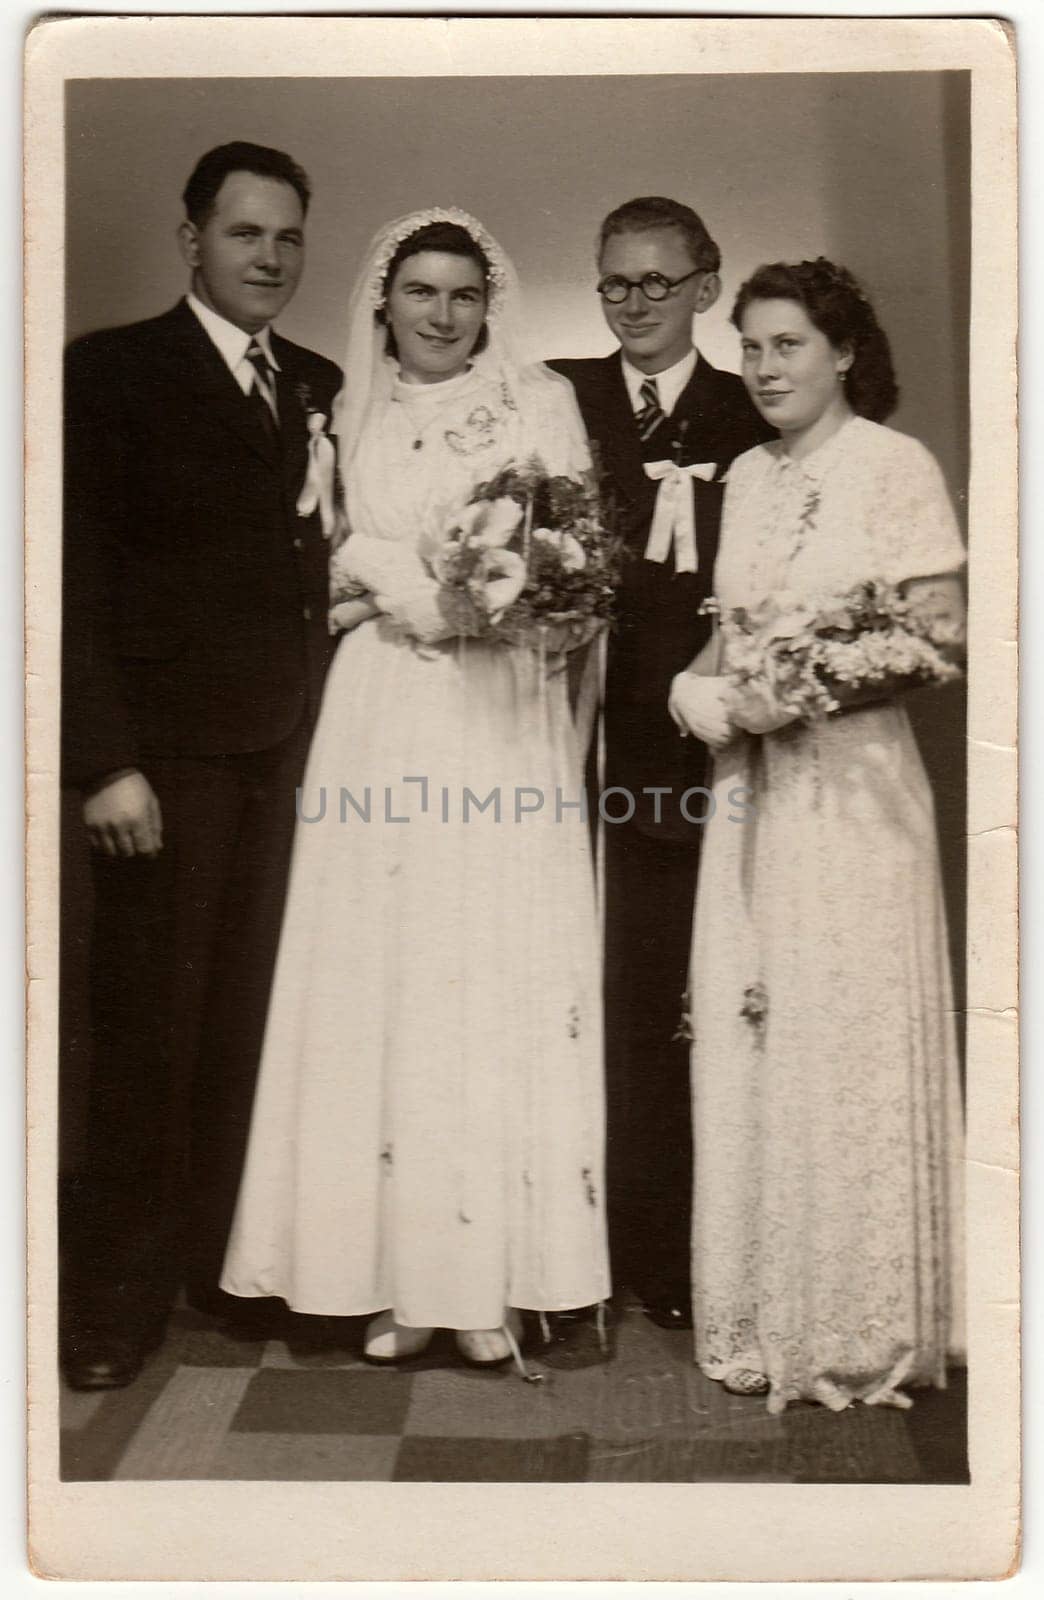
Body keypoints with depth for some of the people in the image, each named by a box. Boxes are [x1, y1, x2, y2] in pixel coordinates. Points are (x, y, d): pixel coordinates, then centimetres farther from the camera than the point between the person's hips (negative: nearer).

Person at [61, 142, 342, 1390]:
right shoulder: (113, 371, -1)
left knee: (247, 1020, 7)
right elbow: (78, 573, -6)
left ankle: (223, 1257, 22)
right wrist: (104, 760, -13)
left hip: (288, 748, 4)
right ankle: (114, 1299, 17)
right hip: (169, 751, -4)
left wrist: (325, 727, 3)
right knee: (150, 1028, 3)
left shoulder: (320, 387, 14)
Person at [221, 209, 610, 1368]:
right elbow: (333, 562, 7)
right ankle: (397, 1272, 5)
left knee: (501, 976, -4)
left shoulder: (542, 402, 11)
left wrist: (404, 584, -8)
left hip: (504, 717, -1)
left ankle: (497, 1274, 3)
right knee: (381, 977, -1)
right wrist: (451, 587, -6)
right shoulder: (348, 419, 16)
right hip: (381, 717, 2)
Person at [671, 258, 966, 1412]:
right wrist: (701, 690, -4)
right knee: (748, 1046, 7)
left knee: (849, 1049, 0)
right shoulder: (746, 475, 14)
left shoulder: (894, 464, -3)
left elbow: (939, 632, -8)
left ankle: (864, 1328, 15)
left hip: (849, 784, -5)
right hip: (749, 786, 6)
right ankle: (763, 1316, 20)